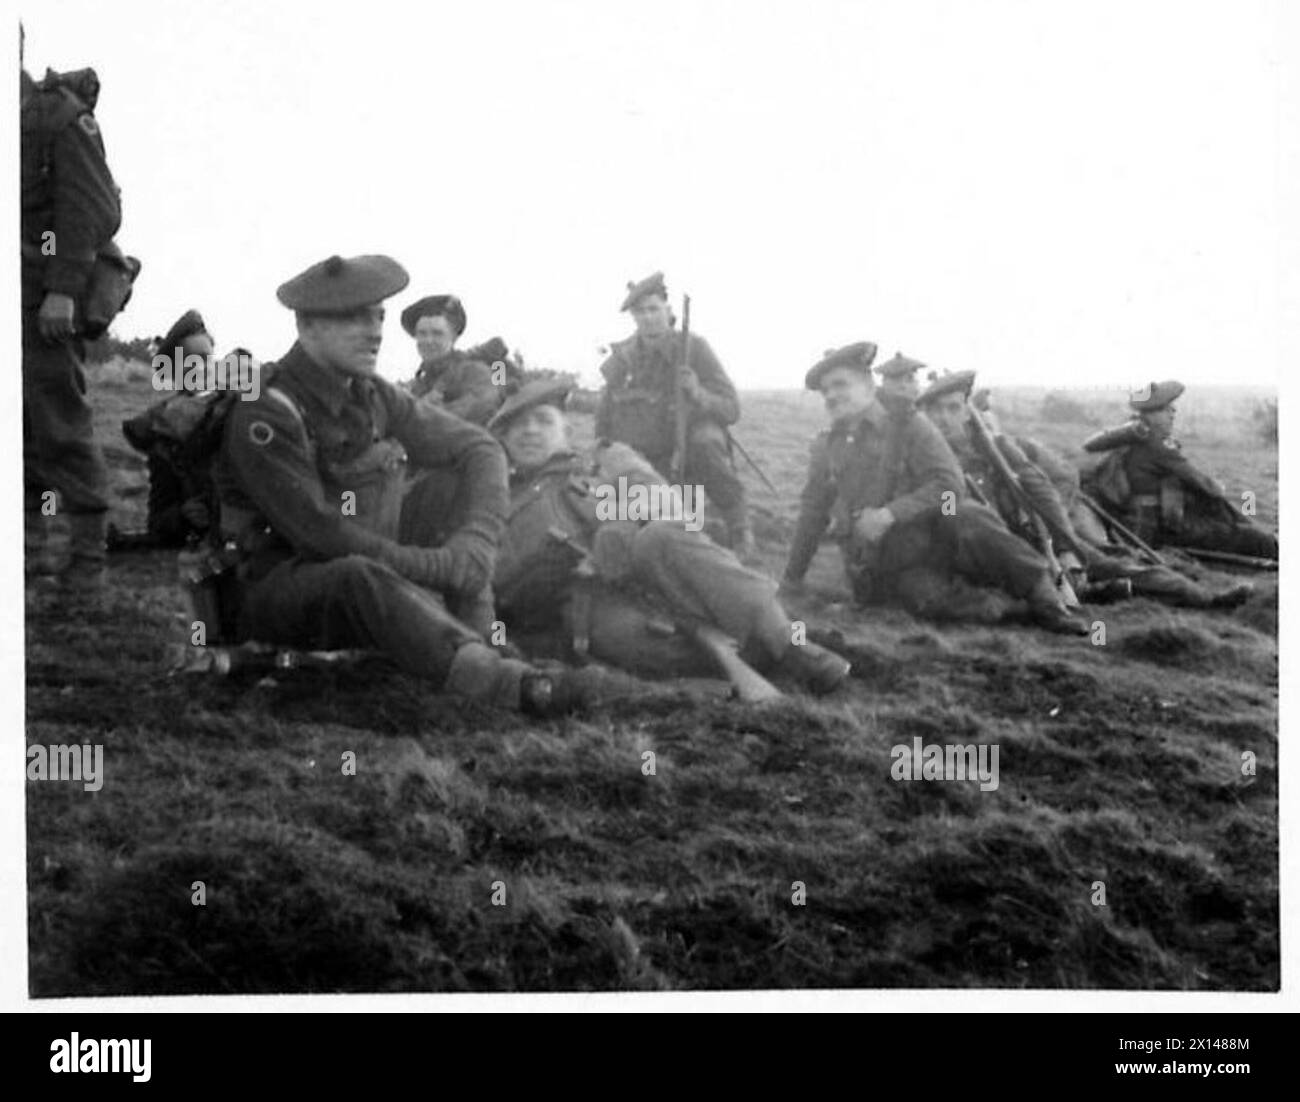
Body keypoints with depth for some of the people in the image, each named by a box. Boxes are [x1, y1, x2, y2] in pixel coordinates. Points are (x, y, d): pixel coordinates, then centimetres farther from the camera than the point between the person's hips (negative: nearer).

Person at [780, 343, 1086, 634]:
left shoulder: (909, 427, 3)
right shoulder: (825, 447, 15)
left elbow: (949, 486, -9)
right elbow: (813, 512, 24)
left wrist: (891, 513, -21)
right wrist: (792, 577, 25)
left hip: (926, 535, -1)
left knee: (967, 519, -35)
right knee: (929, 597, -34)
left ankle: (1043, 601, -25)